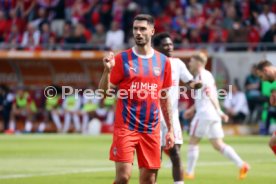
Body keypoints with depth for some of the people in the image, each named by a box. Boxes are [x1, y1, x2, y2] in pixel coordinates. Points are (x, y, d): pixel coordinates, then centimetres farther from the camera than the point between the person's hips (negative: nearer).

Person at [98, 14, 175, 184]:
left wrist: (170, 129, 10)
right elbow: (104, 92, -2)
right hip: (126, 127, -3)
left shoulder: (163, 61, 7)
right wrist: (107, 70, -19)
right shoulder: (122, 59, -1)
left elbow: (165, 98, 14)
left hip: (151, 130, 3)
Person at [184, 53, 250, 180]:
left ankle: (189, 172, 7)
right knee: (218, 145, 6)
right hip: (213, 116, 9)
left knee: (193, 142, 3)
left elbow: (211, 95, -21)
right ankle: (241, 165, -5)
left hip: (204, 114, -9)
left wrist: (219, 111, -29)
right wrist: (192, 109, 34)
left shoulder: (201, 76, -11)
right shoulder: (206, 75, 19)